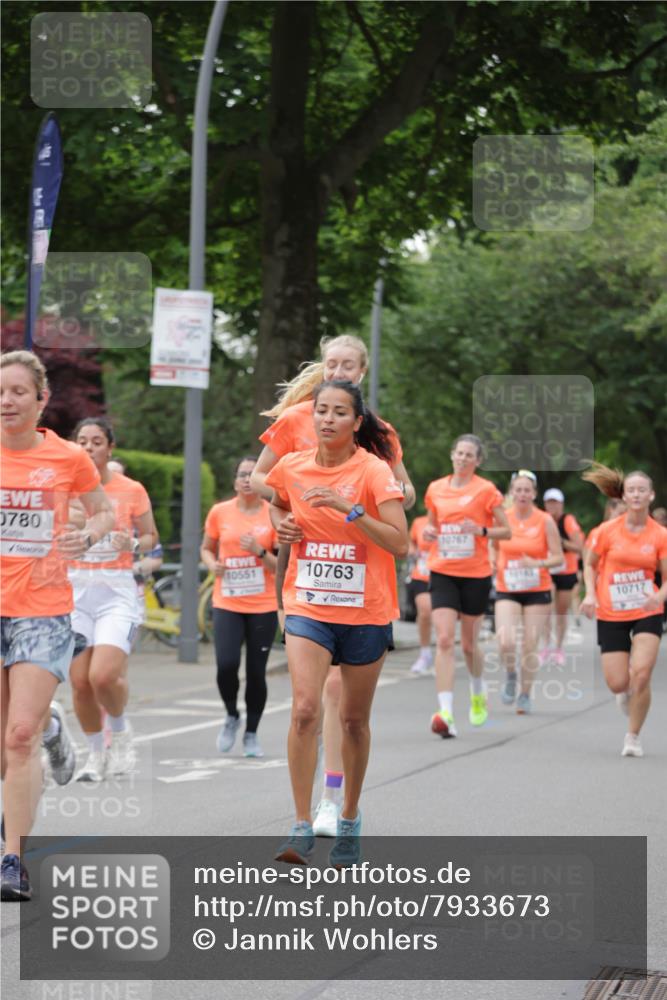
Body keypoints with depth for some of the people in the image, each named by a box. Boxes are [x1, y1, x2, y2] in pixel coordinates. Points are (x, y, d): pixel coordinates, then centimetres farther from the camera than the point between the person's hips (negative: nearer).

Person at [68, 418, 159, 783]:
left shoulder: (131, 490, 0)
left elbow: (151, 537, 10)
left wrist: (133, 545, -10)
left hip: (116, 592, -2)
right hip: (74, 590, 2)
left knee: (104, 676, -18)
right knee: (80, 682, -2)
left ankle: (120, 729, 13)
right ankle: (96, 752, 18)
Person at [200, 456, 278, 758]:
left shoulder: (275, 515, -1)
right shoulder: (220, 512, 4)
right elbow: (206, 548, 17)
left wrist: (260, 552, -18)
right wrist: (212, 564, -4)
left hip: (263, 606, 0)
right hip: (227, 603, 1)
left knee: (256, 673, 2)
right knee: (226, 665, -15)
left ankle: (251, 735, 19)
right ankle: (232, 716, 14)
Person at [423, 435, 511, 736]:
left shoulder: (486, 490, -3)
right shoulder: (435, 489, 6)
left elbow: (506, 531, -1)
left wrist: (481, 530, -19)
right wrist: (429, 532, -2)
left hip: (476, 575, -2)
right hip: (442, 573, 2)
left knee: (469, 643, 10)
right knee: (444, 639, -14)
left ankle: (478, 693, 42)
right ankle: (445, 712, -21)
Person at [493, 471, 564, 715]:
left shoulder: (545, 521, -6)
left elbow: (558, 557, -5)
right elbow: (493, 547, 17)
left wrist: (538, 563, -23)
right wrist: (493, 565, -3)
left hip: (537, 592, -1)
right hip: (507, 591, 1)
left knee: (530, 647, 0)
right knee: (506, 642, -18)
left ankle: (525, 695, 20)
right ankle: (510, 675, 13)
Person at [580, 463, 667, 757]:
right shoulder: (607, 531, -5)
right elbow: (590, 565, 8)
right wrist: (591, 594, -8)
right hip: (611, 615, 1)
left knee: (641, 675, -16)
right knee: (617, 684, -3)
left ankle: (633, 737, 2)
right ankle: (627, 691, 37)